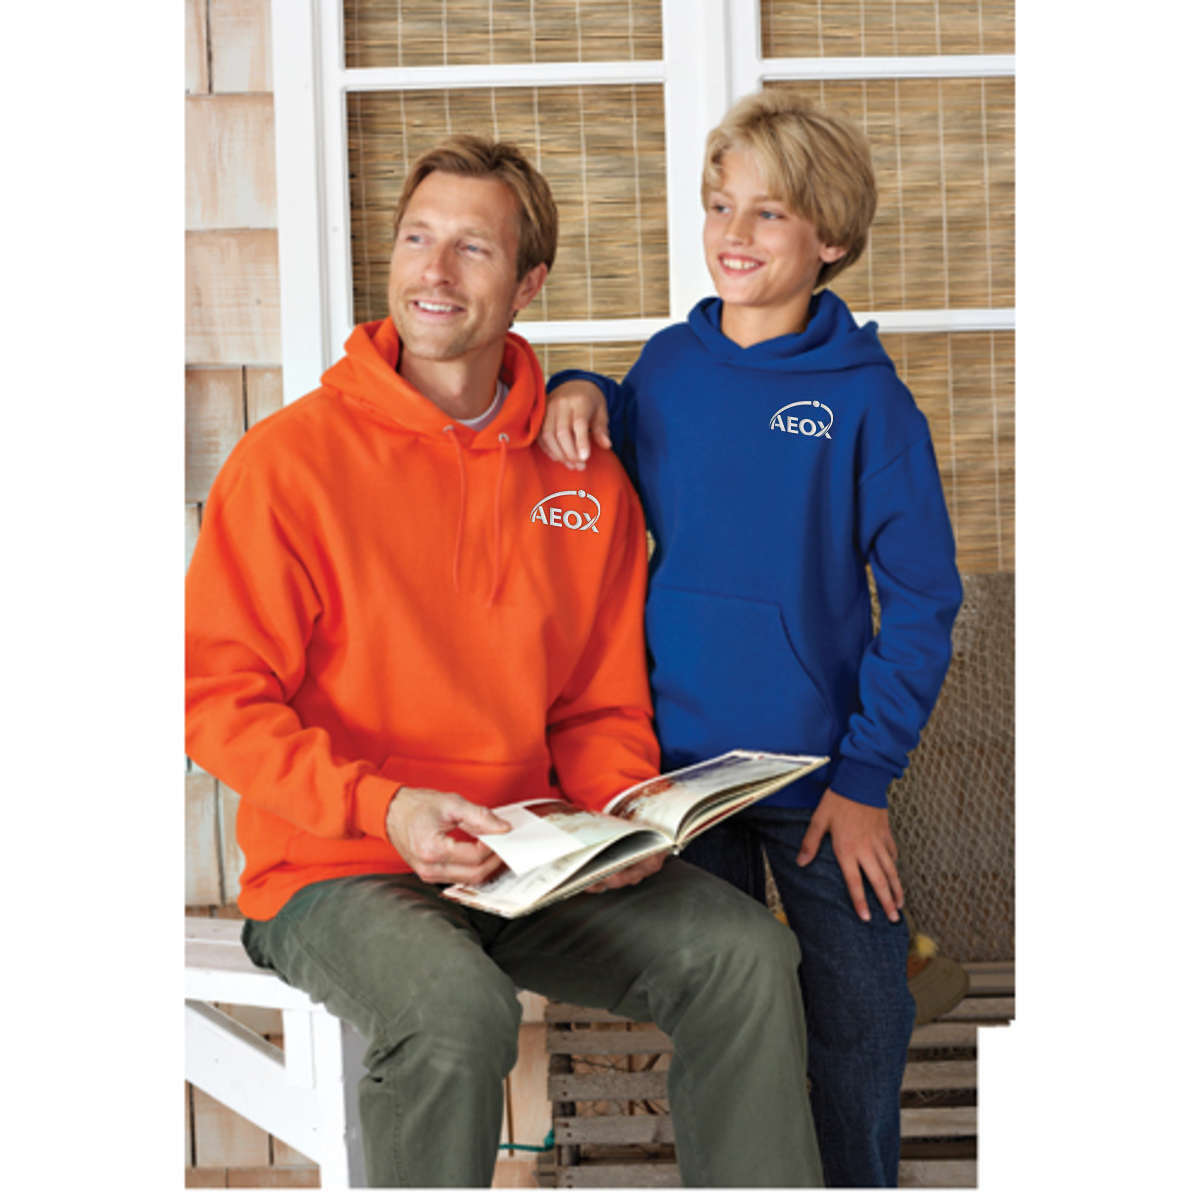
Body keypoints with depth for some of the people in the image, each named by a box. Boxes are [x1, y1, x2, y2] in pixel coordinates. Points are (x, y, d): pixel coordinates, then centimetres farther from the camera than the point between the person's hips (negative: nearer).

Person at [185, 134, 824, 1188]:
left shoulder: (587, 481, 6)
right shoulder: (292, 458, -7)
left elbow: (603, 708, 12)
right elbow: (218, 701, -9)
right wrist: (384, 807, -21)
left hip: (532, 858, 4)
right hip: (334, 872, -4)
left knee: (745, 952, -12)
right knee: (459, 1012, -32)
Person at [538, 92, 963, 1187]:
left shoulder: (866, 396, -8)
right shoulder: (668, 365, 2)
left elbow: (922, 597, -8)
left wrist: (866, 776, -13)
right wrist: (581, 390, -2)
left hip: (819, 770, -2)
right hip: (677, 759, 3)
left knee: (862, 1023, 5)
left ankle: (864, 1183, 28)